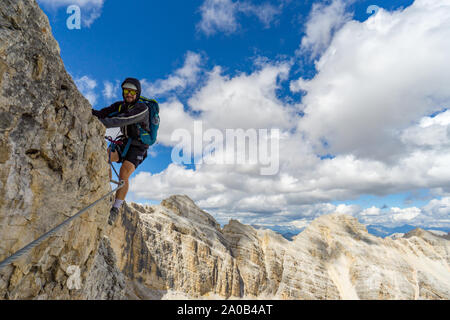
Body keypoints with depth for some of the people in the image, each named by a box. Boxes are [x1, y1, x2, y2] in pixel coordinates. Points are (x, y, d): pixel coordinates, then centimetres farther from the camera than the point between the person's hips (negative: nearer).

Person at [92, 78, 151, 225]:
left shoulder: (142, 109, -19)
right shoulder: (119, 106, 2)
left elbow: (123, 120, -34)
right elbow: (103, 113, -11)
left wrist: (102, 123, -45)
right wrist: (90, 112, -32)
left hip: (138, 147, -5)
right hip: (124, 142, 5)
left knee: (124, 175, -21)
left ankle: (115, 210, -11)